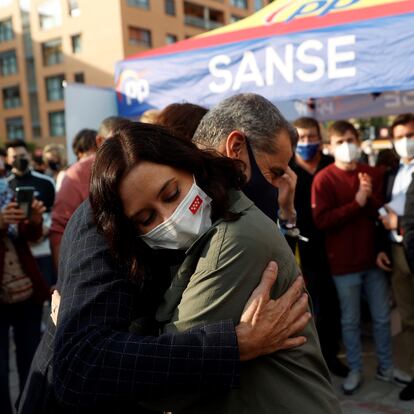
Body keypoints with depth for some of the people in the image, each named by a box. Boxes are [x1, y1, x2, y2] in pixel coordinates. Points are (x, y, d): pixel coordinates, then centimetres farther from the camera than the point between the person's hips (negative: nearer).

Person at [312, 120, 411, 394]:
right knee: (350, 320, 9)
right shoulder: (324, 179, -9)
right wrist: (357, 203, -21)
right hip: (344, 262, -4)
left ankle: (386, 367, 33)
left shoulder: (374, 174, 5)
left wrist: (371, 199, -17)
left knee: (382, 317, 15)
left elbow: (384, 213, 3)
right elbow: (322, 220, -17)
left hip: (373, 257, 4)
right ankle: (355, 370, 27)